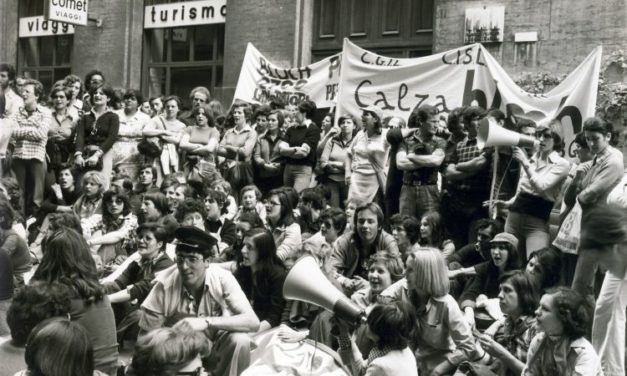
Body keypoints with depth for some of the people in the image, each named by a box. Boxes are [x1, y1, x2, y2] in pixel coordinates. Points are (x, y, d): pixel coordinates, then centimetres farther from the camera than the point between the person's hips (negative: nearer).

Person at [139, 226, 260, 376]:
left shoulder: (222, 278, -20)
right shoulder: (165, 286, -21)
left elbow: (253, 322, -30)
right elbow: (145, 336, -11)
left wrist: (207, 322, -40)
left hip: (215, 347, 0)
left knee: (240, 340, -29)